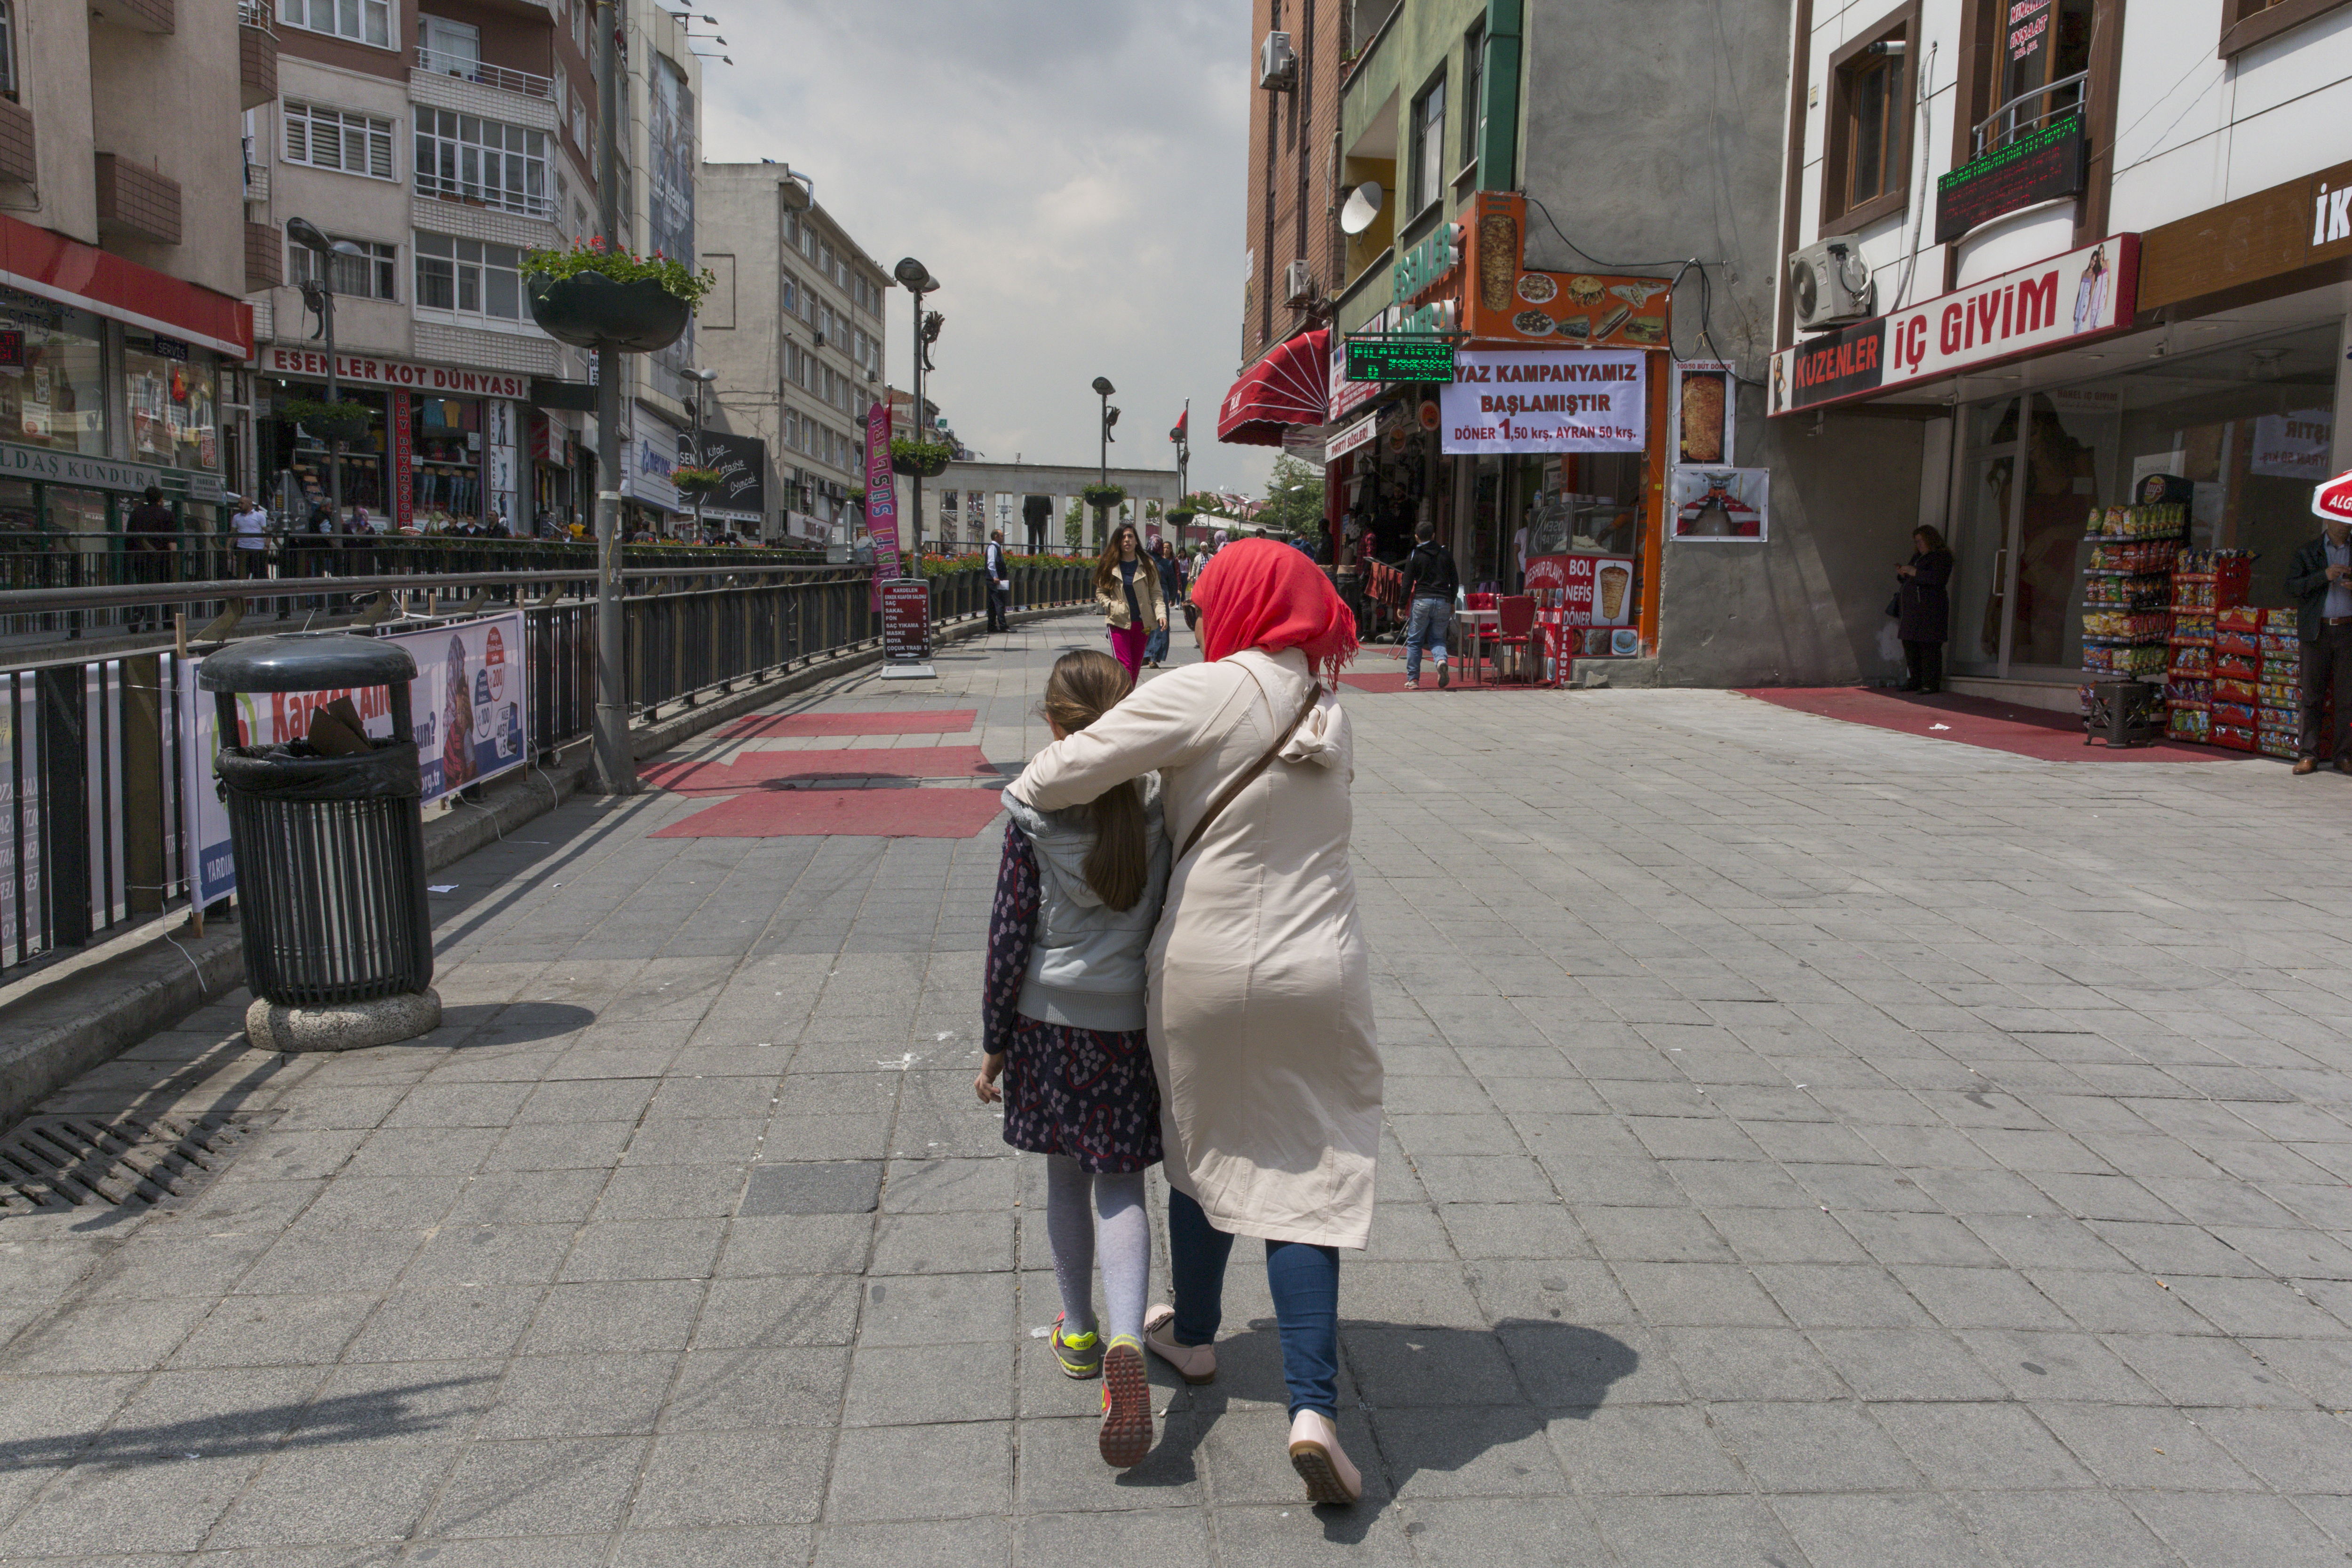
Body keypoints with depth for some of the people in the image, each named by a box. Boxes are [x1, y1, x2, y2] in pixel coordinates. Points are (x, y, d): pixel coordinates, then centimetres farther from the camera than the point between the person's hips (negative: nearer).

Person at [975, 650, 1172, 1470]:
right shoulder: (1163, 807, -8)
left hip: (1049, 1017, 0)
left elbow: (1010, 937, -8)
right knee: (1119, 1186, 5)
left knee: (1065, 1179, 17)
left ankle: (1077, 1330, 33)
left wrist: (994, 1041, 2)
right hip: (1134, 1022, 0)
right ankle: (1125, 1340, -16)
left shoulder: (1034, 817, -11)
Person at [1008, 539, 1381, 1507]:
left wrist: (1021, 792, 5)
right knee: (1307, 1180, 6)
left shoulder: (1206, 694, -12)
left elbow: (1069, 771, -15)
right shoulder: (1332, 718, 9)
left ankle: (1193, 1336, 41)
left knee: (1204, 1148, 20)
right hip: (1316, 974, 3)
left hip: (1204, 972, -3)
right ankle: (1314, 1407, -4)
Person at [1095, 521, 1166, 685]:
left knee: (1136, 668, 10)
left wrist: (1161, 614, -13)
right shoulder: (1109, 566, 4)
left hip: (1142, 624, 2)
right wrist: (1112, 606, -11)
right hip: (1118, 623, -2)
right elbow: (1100, 593, 8)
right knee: (1124, 666, -14)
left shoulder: (1147, 566, 7)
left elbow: (1155, 594, 3)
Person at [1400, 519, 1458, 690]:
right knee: (1438, 639, 11)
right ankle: (1441, 659, -22)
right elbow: (1455, 581, 12)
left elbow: (1407, 584, -1)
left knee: (1414, 642, 6)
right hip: (1443, 602, 3)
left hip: (1422, 601, -3)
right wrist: (1452, 602, 22)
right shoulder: (1446, 554, 10)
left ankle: (1413, 680, 3)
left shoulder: (1414, 557, 1)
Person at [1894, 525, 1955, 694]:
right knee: (1910, 646, 8)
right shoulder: (1917, 557, 23)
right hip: (1911, 608, 9)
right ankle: (1914, 681, 15)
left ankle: (1931, 684, -8)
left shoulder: (1942, 557, -4)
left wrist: (1915, 572, -17)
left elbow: (1939, 579, -19)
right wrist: (1903, 575, 8)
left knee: (1929, 647, -9)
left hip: (1930, 608, -9)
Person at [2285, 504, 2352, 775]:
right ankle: (2308, 755, 3)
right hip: (2317, 631, -1)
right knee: (2312, 696, 0)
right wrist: (2325, 575, -15)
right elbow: (2292, 587, -2)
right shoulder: (2308, 550, 8)